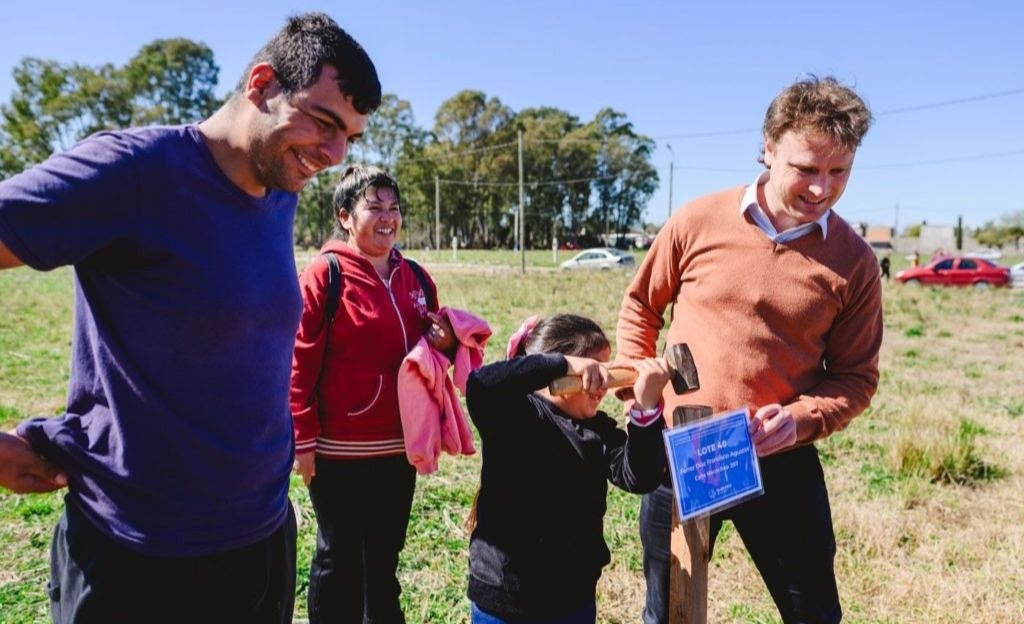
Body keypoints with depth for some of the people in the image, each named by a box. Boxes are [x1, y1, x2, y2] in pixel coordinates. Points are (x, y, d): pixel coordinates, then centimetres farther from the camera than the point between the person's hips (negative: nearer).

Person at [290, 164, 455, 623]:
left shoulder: (415, 279, 6)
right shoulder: (324, 275, -11)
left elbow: (435, 345, 17)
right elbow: (299, 362, -13)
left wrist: (447, 342, -6)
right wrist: (303, 439, -14)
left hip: (399, 445, 5)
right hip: (340, 448, -5)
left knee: (384, 557, 19)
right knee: (339, 559, 12)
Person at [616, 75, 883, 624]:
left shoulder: (854, 261, -6)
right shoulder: (698, 222, -8)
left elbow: (856, 376, 0)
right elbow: (640, 305, 6)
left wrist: (801, 419, -18)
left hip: (781, 463, 1)